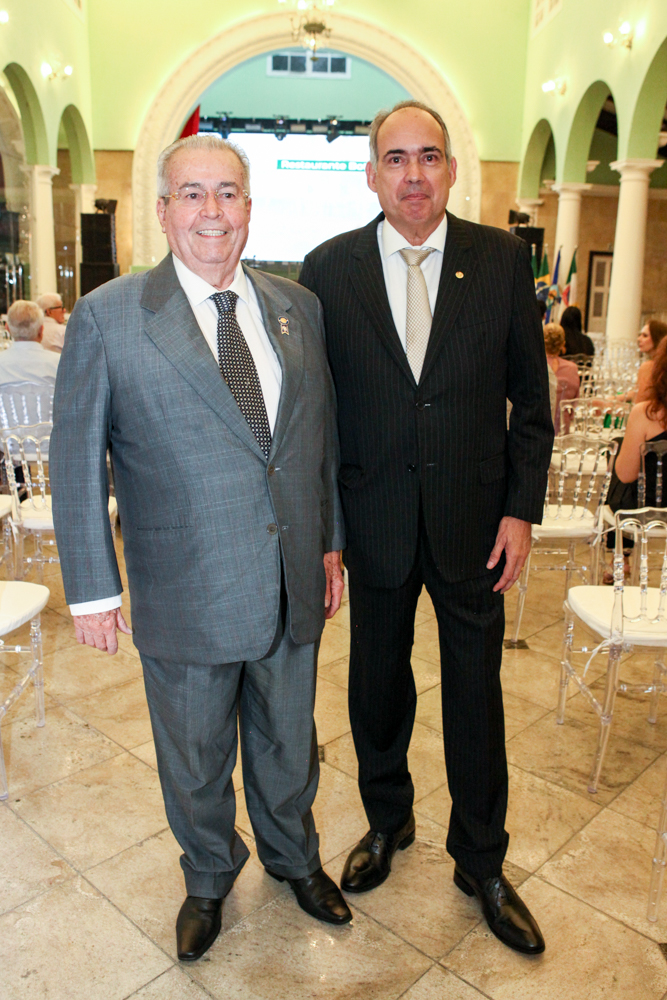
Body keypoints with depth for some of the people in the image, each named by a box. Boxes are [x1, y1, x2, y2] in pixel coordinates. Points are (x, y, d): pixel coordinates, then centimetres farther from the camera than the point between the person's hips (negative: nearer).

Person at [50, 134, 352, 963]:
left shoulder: (297, 306, 3)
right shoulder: (107, 316, -9)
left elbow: (323, 432, 9)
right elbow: (75, 462, -6)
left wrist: (331, 542, 8)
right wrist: (92, 586, -7)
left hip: (291, 586, 3)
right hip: (185, 598, -3)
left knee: (287, 745, 23)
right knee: (194, 760, 19)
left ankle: (294, 857, 51)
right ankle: (209, 879, 48)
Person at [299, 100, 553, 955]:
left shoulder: (503, 259, -1)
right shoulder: (328, 268, -1)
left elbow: (531, 397, 2)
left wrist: (521, 508, -4)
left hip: (473, 521, 0)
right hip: (376, 521, 1)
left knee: (476, 694, 11)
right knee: (377, 683, 16)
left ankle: (480, 862, 34)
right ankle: (387, 821, 43)